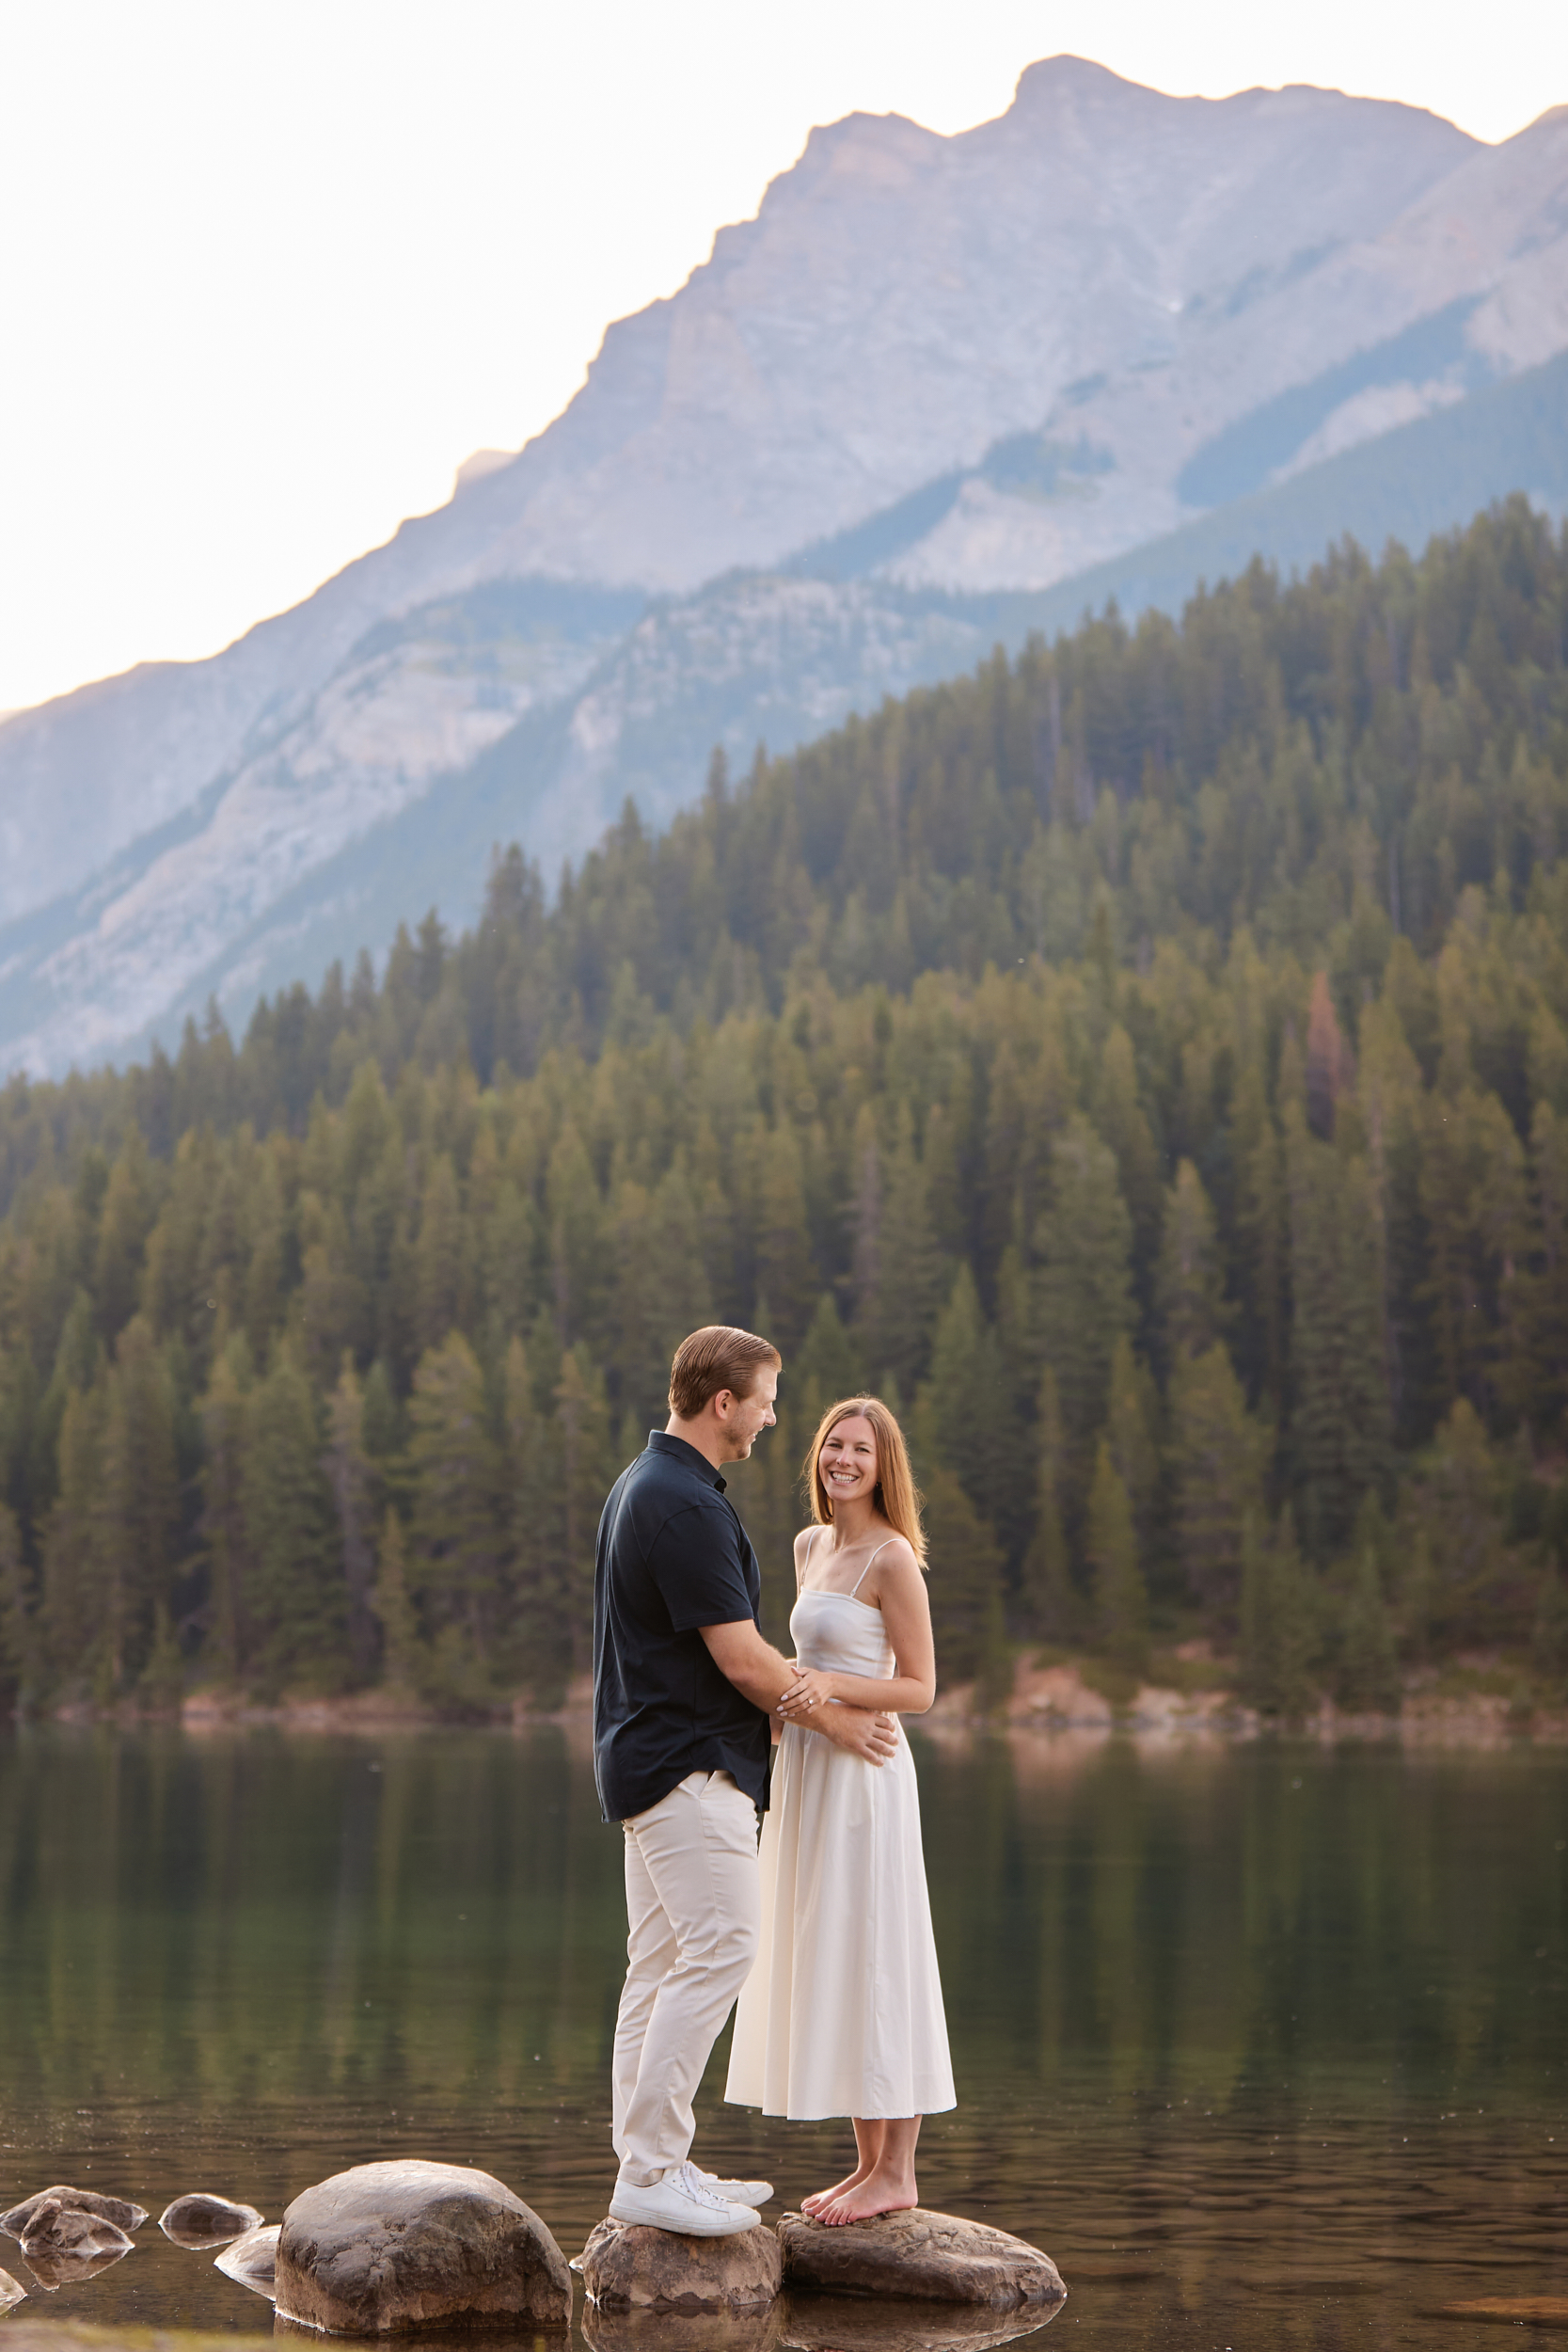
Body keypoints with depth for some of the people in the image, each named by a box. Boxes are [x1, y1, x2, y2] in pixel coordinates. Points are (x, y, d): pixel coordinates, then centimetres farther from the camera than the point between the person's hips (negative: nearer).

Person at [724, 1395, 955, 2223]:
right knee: (825, 1963, 10)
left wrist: (832, 1689, -23)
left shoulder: (892, 1557, -11)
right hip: (806, 1769, 8)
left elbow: (918, 1688, -10)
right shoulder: (809, 1545, 13)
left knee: (874, 1962, -4)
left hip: (864, 1771, -8)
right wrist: (779, 1702, 5)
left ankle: (897, 2173, 4)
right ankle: (869, 2163, 18)